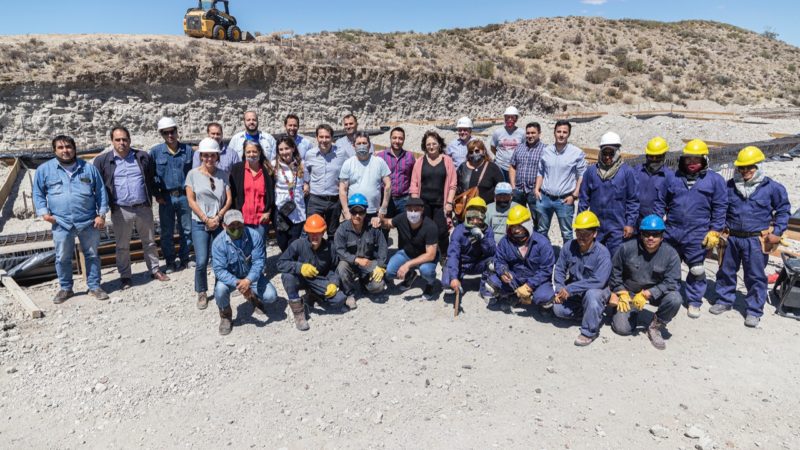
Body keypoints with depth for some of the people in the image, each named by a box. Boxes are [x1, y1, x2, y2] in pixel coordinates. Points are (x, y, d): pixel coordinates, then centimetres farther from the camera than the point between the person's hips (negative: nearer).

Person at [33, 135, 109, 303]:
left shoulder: (89, 168, 5)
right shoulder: (44, 169, 4)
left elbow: (101, 192, 7)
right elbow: (38, 193, 11)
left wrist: (101, 214, 0)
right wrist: (43, 212, -3)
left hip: (89, 222, 0)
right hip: (61, 223, 0)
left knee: (92, 255, 8)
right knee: (62, 258, 7)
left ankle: (94, 286, 19)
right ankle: (65, 288, 24)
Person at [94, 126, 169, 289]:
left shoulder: (143, 157, 3)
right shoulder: (102, 161, -1)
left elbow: (152, 179, 12)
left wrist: (153, 197, 8)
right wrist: (106, 204, 0)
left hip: (143, 208, 1)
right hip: (120, 211, -1)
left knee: (149, 242, 12)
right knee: (122, 246, 9)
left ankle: (155, 270, 25)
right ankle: (125, 276, 21)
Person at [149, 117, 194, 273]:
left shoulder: (188, 150, 2)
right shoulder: (155, 152, -1)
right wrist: (157, 195, -3)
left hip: (184, 196, 1)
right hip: (166, 197, -1)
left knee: (187, 230, 9)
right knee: (166, 232, 6)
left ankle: (184, 258, 24)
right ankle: (170, 262, 17)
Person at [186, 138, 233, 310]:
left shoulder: (223, 175, 5)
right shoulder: (193, 174, 0)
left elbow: (229, 199, 3)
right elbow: (191, 201, -3)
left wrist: (218, 217, -10)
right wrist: (206, 220, -9)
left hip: (220, 223, 2)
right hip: (200, 224, -1)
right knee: (201, 262, -7)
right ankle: (201, 293, 12)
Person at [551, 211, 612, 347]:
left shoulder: (602, 253, -24)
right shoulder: (569, 246, -10)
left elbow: (598, 281, -33)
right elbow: (559, 269, -1)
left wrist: (570, 289, -32)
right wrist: (560, 290, -17)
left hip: (597, 291, -5)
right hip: (574, 291, 5)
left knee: (591, 294, -38)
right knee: (558, 309, -16)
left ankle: (589, 332, -16)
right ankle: (593, 315, 9)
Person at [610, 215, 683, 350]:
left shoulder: (671, 254, -15)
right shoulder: (627, 248, -14)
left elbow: (672, 282, -18)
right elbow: (615, 271, 0)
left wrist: (647, 294, -27)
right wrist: (621, 293, -7)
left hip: (656, 293, 0)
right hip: (629, 293, 0)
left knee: (675, 299, -32)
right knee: (621, 328, -12)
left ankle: (655, 327, -5)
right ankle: (632, 312, 25)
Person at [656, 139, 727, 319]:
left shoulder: (714, 180, 1)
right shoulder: (673, 178, 8)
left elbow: (720, 208, 0)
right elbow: (661, 202, 12)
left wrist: (715, 231, -6)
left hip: (697, 235, -3)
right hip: (671, 232, 3)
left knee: (697, 271, 6)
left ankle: (694, 302, 21)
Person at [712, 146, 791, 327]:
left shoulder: (771, 187, -3)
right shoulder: (730, 186, 3)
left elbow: (783, 210, 5)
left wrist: (777, 232, -3)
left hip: (756, 241, -3)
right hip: (731, 238, 3)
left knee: (755, 276, 4)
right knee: (726, 271, 13)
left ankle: (754, 311, 15)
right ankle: (724, 300, 30)